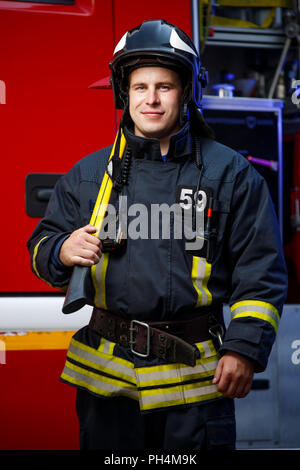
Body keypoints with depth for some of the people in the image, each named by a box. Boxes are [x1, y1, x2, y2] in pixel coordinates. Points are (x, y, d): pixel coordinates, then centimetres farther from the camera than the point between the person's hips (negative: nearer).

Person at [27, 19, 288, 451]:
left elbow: (261, 272, 3)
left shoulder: (231, 173, 3)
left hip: (195, 380, -2)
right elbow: (42, 246, 13)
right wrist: (63, 251, -11)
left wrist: (244, 349, -6)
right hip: (105, 374, 2)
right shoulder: (89, 173, 9)